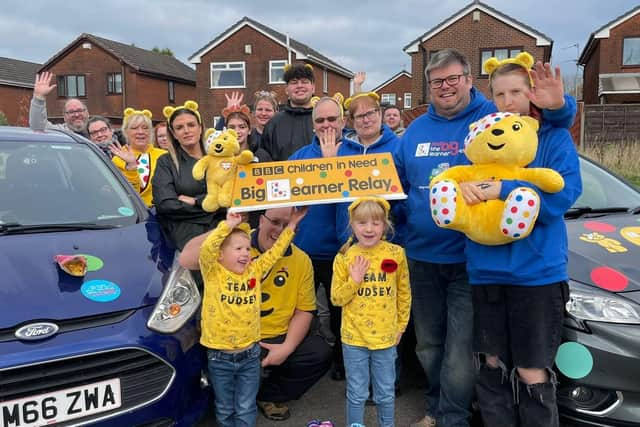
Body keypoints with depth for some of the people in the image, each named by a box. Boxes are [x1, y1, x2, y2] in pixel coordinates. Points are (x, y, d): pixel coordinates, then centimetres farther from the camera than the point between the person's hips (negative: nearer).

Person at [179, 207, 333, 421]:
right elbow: (186, 260, -23)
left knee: (321, 354, -13)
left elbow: (304, 309, 2)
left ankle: (268, 395, 11)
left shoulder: (301, 260, 0)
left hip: (278, 339, 4)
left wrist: (288, 347, -12)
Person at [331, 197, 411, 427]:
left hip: (385, 336, 1)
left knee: (386, 393, 16)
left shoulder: (396, 254, -6)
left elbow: (404, 293, 5)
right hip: (354, 337, -1)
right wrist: (354, 280, -19)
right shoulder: (344, 257, -8)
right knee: (356, 394, 11)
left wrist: (401, 325, 9)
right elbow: (336, 298, -4)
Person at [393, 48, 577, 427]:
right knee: (428, 345, 18)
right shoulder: (415, 130, 8)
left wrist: (557, 106, -28)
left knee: (460, 350, 1)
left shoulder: (493, 118, -5)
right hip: (421, 257, 5)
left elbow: (559, 121, -6)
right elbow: (397, 184, 17)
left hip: (470, 258, -4)